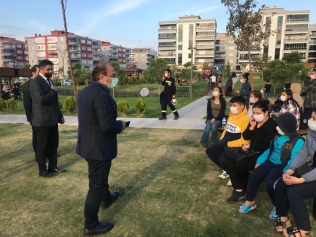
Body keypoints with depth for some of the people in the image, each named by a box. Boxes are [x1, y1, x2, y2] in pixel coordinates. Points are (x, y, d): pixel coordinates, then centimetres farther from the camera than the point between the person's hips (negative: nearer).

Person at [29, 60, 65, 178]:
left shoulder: (49, 81, 17)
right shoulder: (36, 82, -12)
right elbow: (42, 99, -27)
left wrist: (60, 115, 16)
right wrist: (53, 91, -12)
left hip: (52, 119, 8)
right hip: (42, 121, -8)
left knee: (53, 144, 13)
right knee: (42, 146, 4)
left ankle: (53, 166, 25)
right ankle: (42, 170, 17)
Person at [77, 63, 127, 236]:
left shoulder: (86, 90, 6)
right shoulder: (101, 95, -25)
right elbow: (107, 125, -30)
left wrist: (115, 124, 9)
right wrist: (121, 125, -10)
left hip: (89, 143, 10)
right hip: (98, 147, -10)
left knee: (100, 176, 31)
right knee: (96, 185, 4)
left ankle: (106, 198, 55)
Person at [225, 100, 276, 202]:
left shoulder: (271, 124, -13)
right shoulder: (254, 121, 7)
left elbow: (266, 145, -20)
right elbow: (246, 137, 5)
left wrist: (250, 146, -14)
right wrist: (252, 126, -10)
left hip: (262, 154, -7)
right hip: (251, 151, 8)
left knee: (240, 165, -24)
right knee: (229, 160, -10)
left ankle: (245, 189, 3)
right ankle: (238, 189, -4)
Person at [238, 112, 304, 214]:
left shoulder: (298, 141, -15)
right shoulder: (278, 136, 7)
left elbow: (293, 161, -22)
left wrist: (285, 173, -31)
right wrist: (259, 161, 8)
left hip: (282, 166, -6)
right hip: (271, 162, 6)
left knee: (270, 182, -28)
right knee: (254, 175, -13)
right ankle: (250, 201, 4)